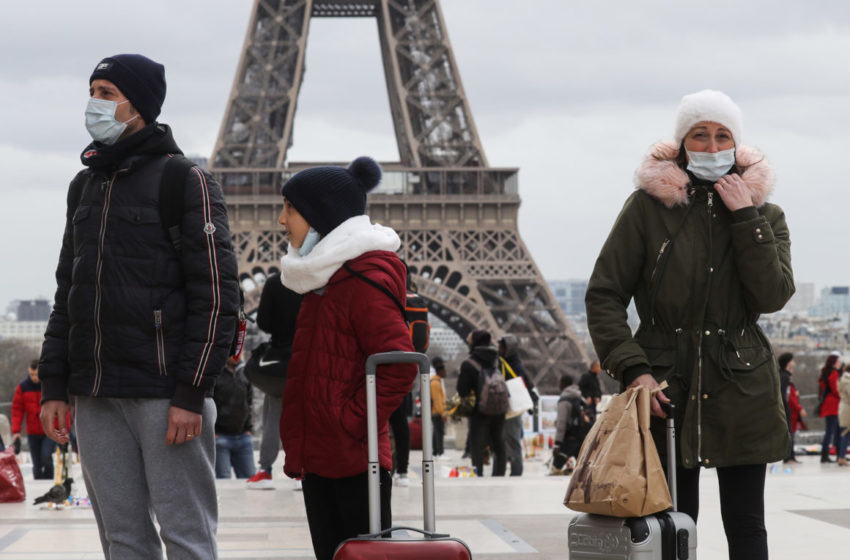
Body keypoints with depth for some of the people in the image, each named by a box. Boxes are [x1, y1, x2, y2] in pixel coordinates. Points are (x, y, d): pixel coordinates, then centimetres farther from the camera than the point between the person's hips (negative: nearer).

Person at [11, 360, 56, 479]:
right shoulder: (22, 387, 3)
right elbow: (17, 410, 5)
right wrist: (16, 430, -3)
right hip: (33, 433, 3)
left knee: (46, 456, -23)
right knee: (37, 465, 5)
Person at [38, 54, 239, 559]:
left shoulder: (186, 182, -4)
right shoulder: (85, 186, 18)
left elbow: (216, 294, -10)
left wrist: (191, 393, -16)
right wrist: (54, 385, 13)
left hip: (165, 396, -7)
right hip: (95, 398, 7)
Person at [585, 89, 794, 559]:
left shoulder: (764, 215, 7)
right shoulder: (648, 206, -1)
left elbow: (773, 296, -9)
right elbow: (603, 295, -1)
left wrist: (745, 218, -12)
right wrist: (632, 370, -12)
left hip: (741, 391, 2)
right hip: (665, 386, -2)